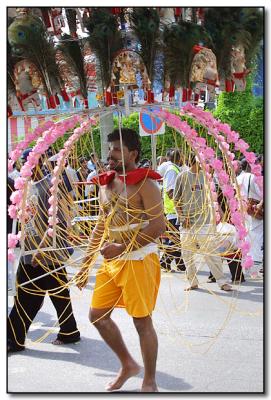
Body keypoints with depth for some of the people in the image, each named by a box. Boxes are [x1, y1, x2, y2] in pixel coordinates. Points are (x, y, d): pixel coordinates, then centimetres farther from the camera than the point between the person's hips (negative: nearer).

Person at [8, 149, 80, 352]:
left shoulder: (51, 185, -13)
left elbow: (58, 222, -19)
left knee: (59, 295, 4)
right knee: (25, 297, 10)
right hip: (29, 253, 8)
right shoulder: (28, 186, 12)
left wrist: (42, 248, -22)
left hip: (50, 254, -8)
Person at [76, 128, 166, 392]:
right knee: (97, 315, 10)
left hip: (139, 261, -8)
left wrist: (122, 248, -22)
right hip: (111, 261, 8)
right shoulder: (106, 184, 11)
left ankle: (149, 382, 19)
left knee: (142, 321, 2)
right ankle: (128, 364, 30)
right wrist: (86, 264, 14)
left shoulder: (144, 183, -11)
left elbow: (158, 226, -19)